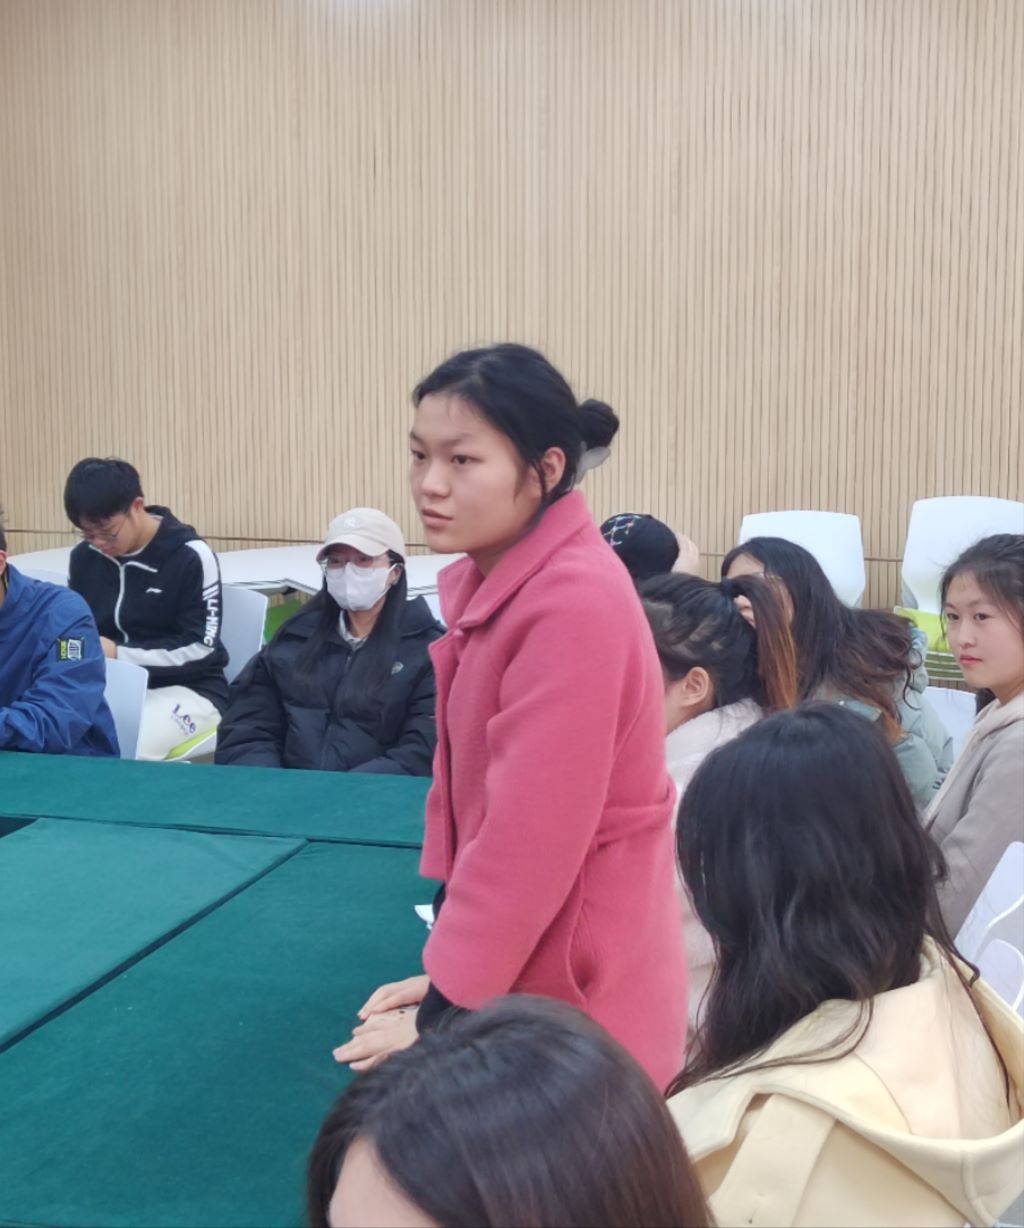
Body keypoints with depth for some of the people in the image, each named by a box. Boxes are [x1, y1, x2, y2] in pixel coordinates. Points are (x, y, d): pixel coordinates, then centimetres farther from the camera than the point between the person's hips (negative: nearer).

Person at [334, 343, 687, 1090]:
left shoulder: (576, 605, -25)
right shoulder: (489, 581, 5)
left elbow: (533, 833, -24)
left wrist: (446, 1011, -16)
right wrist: (450, 966, 4)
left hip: (578, 998, -8)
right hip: (515, 970, 8)